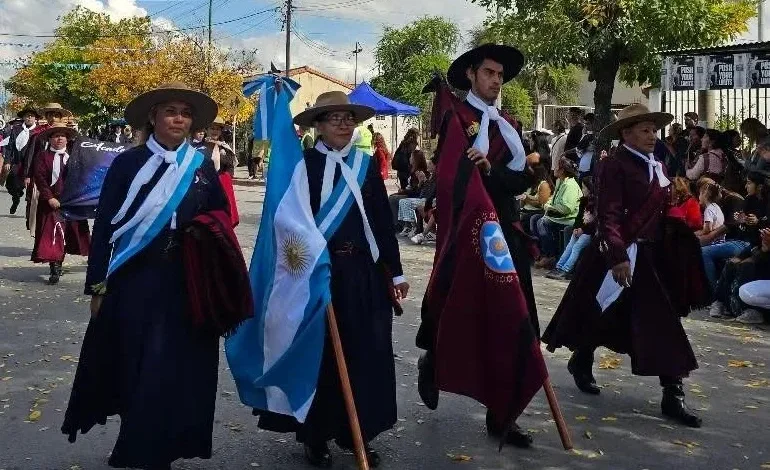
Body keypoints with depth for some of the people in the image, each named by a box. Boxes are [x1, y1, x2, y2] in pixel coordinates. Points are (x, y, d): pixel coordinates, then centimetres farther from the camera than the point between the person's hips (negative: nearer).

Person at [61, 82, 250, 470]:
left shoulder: (202, 167, 7)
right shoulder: (128, 163, -2)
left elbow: (221, 220, 15)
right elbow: (104, 226, -2)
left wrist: (208, 234, -7)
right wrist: (97, 286, -4)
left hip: (188, 286, 2)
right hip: (135, 282, -2)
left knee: (178, 371, 3)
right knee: (136, 370, 3)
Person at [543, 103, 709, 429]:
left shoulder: (657, 167, 12)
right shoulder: (614, 166, -12)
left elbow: (662, 212, 17)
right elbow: (608, 216, -20)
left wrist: (669, 252, 11)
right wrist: (618, 257, -26)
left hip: (652, 256, 7)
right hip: (619, 254, -7)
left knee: (663, 324, 3)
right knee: (602, 316, 8)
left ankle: (672, 395, 5)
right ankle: (581, 363, 35)